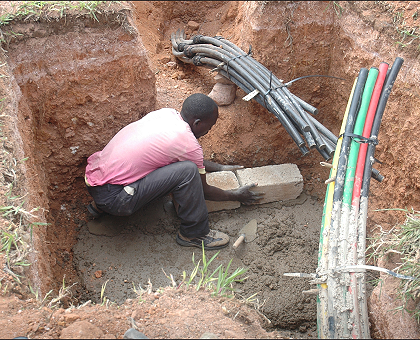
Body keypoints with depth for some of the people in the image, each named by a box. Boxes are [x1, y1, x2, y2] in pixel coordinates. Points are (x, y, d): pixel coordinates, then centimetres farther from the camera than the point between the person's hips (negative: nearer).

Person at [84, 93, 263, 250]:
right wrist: (236, 196, 18)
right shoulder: (189, 144, -14)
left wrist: (220, 167, 30)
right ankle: (194, 233, 5)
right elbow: (204, 191, 3)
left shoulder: (166, 113, 8)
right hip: (111, 198, -9)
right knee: (187, 170, -17)